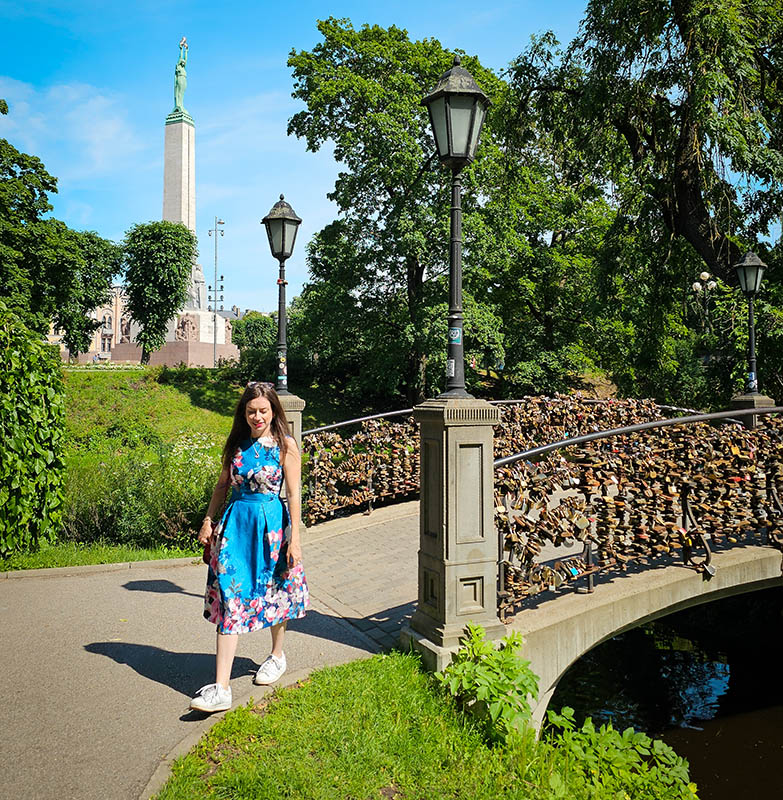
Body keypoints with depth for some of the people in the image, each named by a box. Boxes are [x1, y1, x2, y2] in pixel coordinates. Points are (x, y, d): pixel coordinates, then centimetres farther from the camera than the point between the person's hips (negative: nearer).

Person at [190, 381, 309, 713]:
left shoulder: (285, 445, -6)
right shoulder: (237, 443, 6)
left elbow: (293, 493, -7)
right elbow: (223, 484, 14)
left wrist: (294, 538, -10)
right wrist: (208, 520, 9)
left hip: (271, 522, -3)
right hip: (235, 522, 3)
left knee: (274, 591, 13)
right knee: (229, 598, -3)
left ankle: (277, 655, 41)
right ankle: (221, 689, -3)